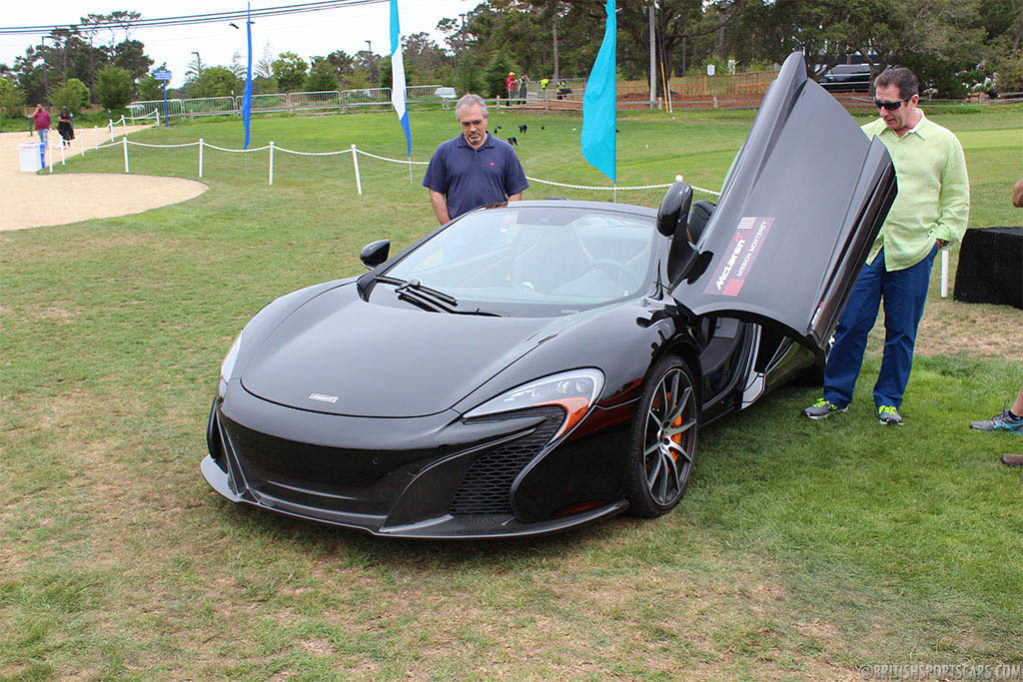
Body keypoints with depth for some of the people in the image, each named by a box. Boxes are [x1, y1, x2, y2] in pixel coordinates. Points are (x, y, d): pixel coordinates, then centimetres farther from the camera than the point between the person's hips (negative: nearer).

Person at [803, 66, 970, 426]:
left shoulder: (944, 141, 5)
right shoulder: (865, 136, 7)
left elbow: (957, 200, 10)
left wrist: (939, 236, 1)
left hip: (913, 254, 0)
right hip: (866, 248, 1)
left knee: (901, 333, 6)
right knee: (851, 325, 0)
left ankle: (889, 400, 20)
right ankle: (836, 395, 13)